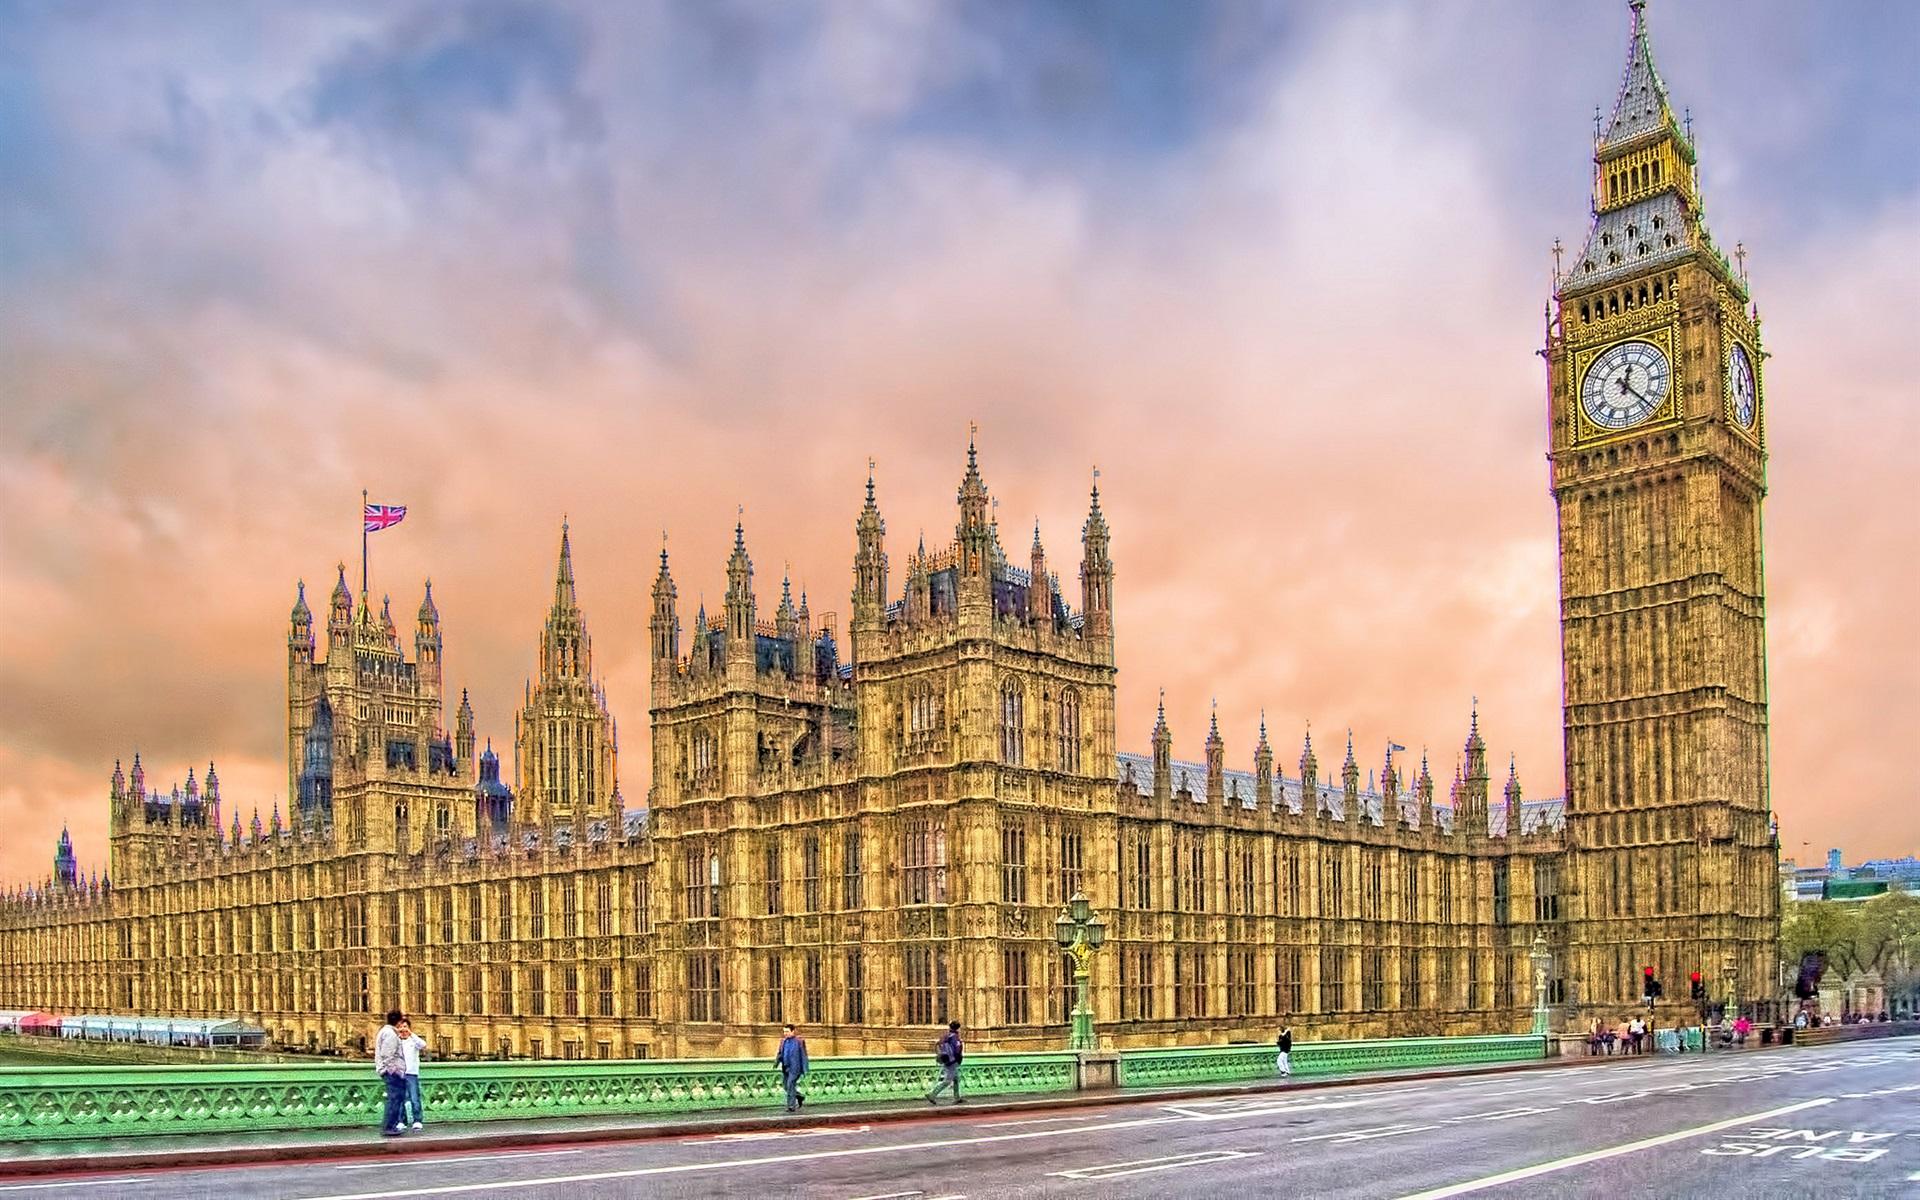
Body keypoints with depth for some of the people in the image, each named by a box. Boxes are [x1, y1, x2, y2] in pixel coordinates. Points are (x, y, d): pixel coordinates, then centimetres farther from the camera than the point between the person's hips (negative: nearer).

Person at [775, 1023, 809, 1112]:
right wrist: (776, 1062, -8)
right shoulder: (784, 1041, 10)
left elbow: (803, 1055, -3)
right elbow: (780, 1054, 11)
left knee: (790, 1085, -14)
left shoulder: (799, 1041, -5)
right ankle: (800, 1097, 32)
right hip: (785, 1067, 6)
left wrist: (804, 1069, -5)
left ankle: (791, 1106, -8)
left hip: (795, 1068, -6)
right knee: (787, 1087, 9)